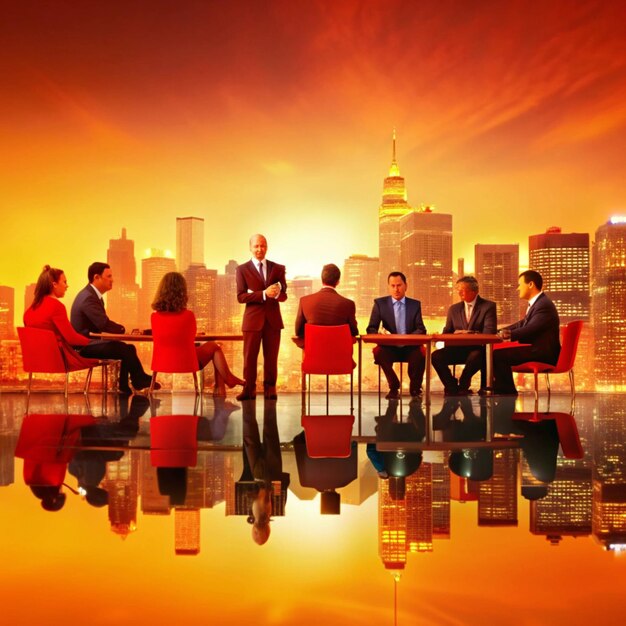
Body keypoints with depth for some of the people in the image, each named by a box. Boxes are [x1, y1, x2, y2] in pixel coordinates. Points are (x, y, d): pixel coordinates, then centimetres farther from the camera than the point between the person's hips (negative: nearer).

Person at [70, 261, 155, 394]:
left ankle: (124, 389, 7)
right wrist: (124, 329, -9)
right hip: (84, 347, -11)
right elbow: (104, 325, -26)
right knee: (126, 349, -17)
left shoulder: (92, 295, 13)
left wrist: (121, 329, -5)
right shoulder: (88, 297, -20)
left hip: (88, 342, 11)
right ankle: (141, 381, 4)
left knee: (128, 349, 4)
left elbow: (103, 324, 12)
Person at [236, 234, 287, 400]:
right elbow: (241, 296, -6)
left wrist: (277, 293, -19)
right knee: (250, 356, 1)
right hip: (253, 319, -2)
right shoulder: (242, 269, 3)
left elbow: (284, 295, 6)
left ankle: (270, 389, 13)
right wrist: (263, 294, -18)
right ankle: (249, 389, 9)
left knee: (271, 357, 5)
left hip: (273, 319, 2)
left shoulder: (278, 268, 10)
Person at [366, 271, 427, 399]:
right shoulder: (380, 303, 6)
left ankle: (415, 388, -6)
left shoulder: (415, 304, 9)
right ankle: (393, 387, -10)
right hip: (389, 348, 0)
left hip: (410, 348, 0)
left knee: (421, 353, -33)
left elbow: (421, 329, 2)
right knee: (378, 352, -34)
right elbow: (371, 329, 2)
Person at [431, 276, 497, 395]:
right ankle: (453, 387, -6)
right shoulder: (454, 309, 16)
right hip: (458, 348, 4)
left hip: (477, 348, -4)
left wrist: (469, 333, -19)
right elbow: (447, 332, 14)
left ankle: (462, 384, -12)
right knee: (436, 356, -23)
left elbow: (489, 332, -9)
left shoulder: (488, 306, 1)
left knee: (476, 356, -39)